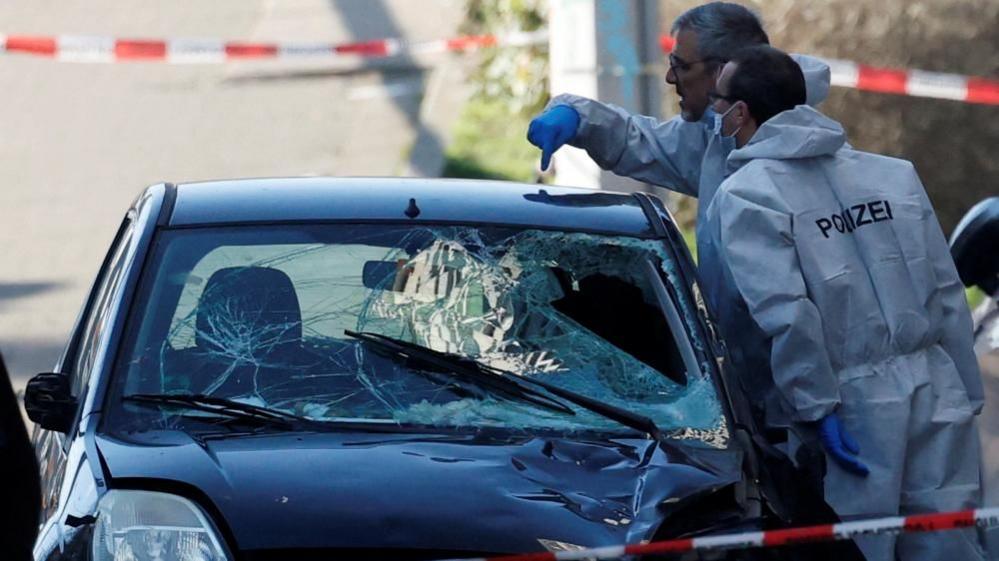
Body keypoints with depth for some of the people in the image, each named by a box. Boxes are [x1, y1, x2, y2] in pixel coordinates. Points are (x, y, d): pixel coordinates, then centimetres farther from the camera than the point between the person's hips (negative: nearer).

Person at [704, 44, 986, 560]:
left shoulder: (742, 197, -4)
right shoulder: (895, 174, 14)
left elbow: (784, 313, -16)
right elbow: (948, 297, 12)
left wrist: (817, 409, -13)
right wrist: (965, 397, 16)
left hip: (852, 406, -5)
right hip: (935, 392, 5)